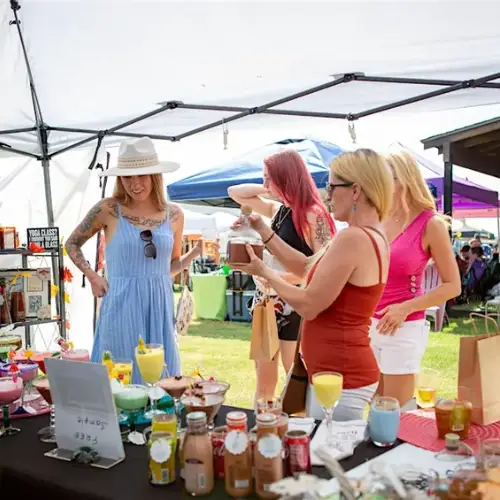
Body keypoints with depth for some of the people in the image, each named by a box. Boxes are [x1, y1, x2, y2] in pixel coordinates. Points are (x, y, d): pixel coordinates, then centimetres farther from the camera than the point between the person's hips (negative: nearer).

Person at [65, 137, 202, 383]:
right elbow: (71, 244, 9)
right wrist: (93, 277, -2)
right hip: (121, 307, -3)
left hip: (159, 306, 3)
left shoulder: (174, 215, 5)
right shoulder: (109, 209, -4)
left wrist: (197, 251, 0)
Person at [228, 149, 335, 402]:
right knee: (264, 381, 14)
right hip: (267, 302, 8)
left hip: (294, 307, -7)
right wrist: (269, 190, 5)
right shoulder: (278, 210, 9)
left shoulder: (313, 215, -13)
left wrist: (280, 277, -26)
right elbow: (235, 192, 19)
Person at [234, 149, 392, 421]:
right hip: (337, 371, 10)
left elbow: (308, 305, -20)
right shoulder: (370, 236, 10)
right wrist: (264, 232, 10)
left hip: (340, 377, -10)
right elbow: (307, 267, 16)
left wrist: (265, 272, -5)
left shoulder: (352, 239, -23)